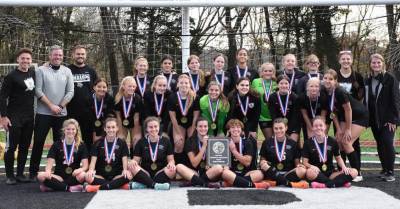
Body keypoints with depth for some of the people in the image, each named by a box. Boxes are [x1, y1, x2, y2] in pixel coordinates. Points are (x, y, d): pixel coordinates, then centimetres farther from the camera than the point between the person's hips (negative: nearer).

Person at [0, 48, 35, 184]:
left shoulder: (33, 73, 8)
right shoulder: (11, 76, -8)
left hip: (29, 117, 5)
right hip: (14, 117, -5)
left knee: (25, 147, 9)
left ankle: (20, 174, 18)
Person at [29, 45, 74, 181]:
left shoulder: (67, 71, 7)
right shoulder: (41, 70, 0)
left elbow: (70, 92, 2)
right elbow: (38, 91, -6)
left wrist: (60, 106, -9)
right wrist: (51, 106, -12)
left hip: (61, 113, 2)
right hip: (43, 113, -2)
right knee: (38, 142, 0)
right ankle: (33, 172, 8)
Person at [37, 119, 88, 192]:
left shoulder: (81, 146, 5)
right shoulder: (56, 145, 6)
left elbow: (85, 166, -2)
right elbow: (49, 164, -1)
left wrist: (80, 170, -26)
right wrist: (48, 171, -25)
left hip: (73, 177, -1)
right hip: (59, 176, 1)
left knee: (82, 175, -36)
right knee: (41, 176, -28)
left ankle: (54, 186, -28)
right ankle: (69, 188, -30)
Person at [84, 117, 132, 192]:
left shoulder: (122, 143, 9)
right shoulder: (98, 143, 10)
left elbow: (124, 159, -1)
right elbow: (93, 160, 1)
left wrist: (125, 170, -24)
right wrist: (91, 170, -22)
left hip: (116, 176, 0)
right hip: (101, 176, 1)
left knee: (128, 176, -32)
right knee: (87, 177, -30)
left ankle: (99, 187, -36)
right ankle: (119, 185, -32)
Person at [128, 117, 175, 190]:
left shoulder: (165, 141, 7)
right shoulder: (141, 142, 7)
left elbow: (171, 160, 6)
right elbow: (136, 160, 4)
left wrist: (171, 163, -19)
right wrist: (133, 162, -21)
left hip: (160, 173, 0)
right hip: (145, 174, 0)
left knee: (172, 170, -31)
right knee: (132, 167, -28)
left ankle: (143, 184, -31)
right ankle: (155, 185, -38)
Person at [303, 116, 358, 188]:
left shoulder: (332, 141, 4)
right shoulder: (308, 143, -1)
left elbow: (338, 158, 15)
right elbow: (305, 162, -3)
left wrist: (344, 167, -5)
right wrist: (311, 166, -26)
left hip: (330, 173, 3)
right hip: (317, 173, -3)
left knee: (354, 172, -17)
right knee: (310, 172, -39)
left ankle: (326, 184, -31)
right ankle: (339, 182, -29)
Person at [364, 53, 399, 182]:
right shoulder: (368, 81, 10)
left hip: (388, 119, -5)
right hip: (374, 119, 5)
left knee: (387, 143, -12)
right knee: (380, 145, 9)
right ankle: (384, 169, 20)